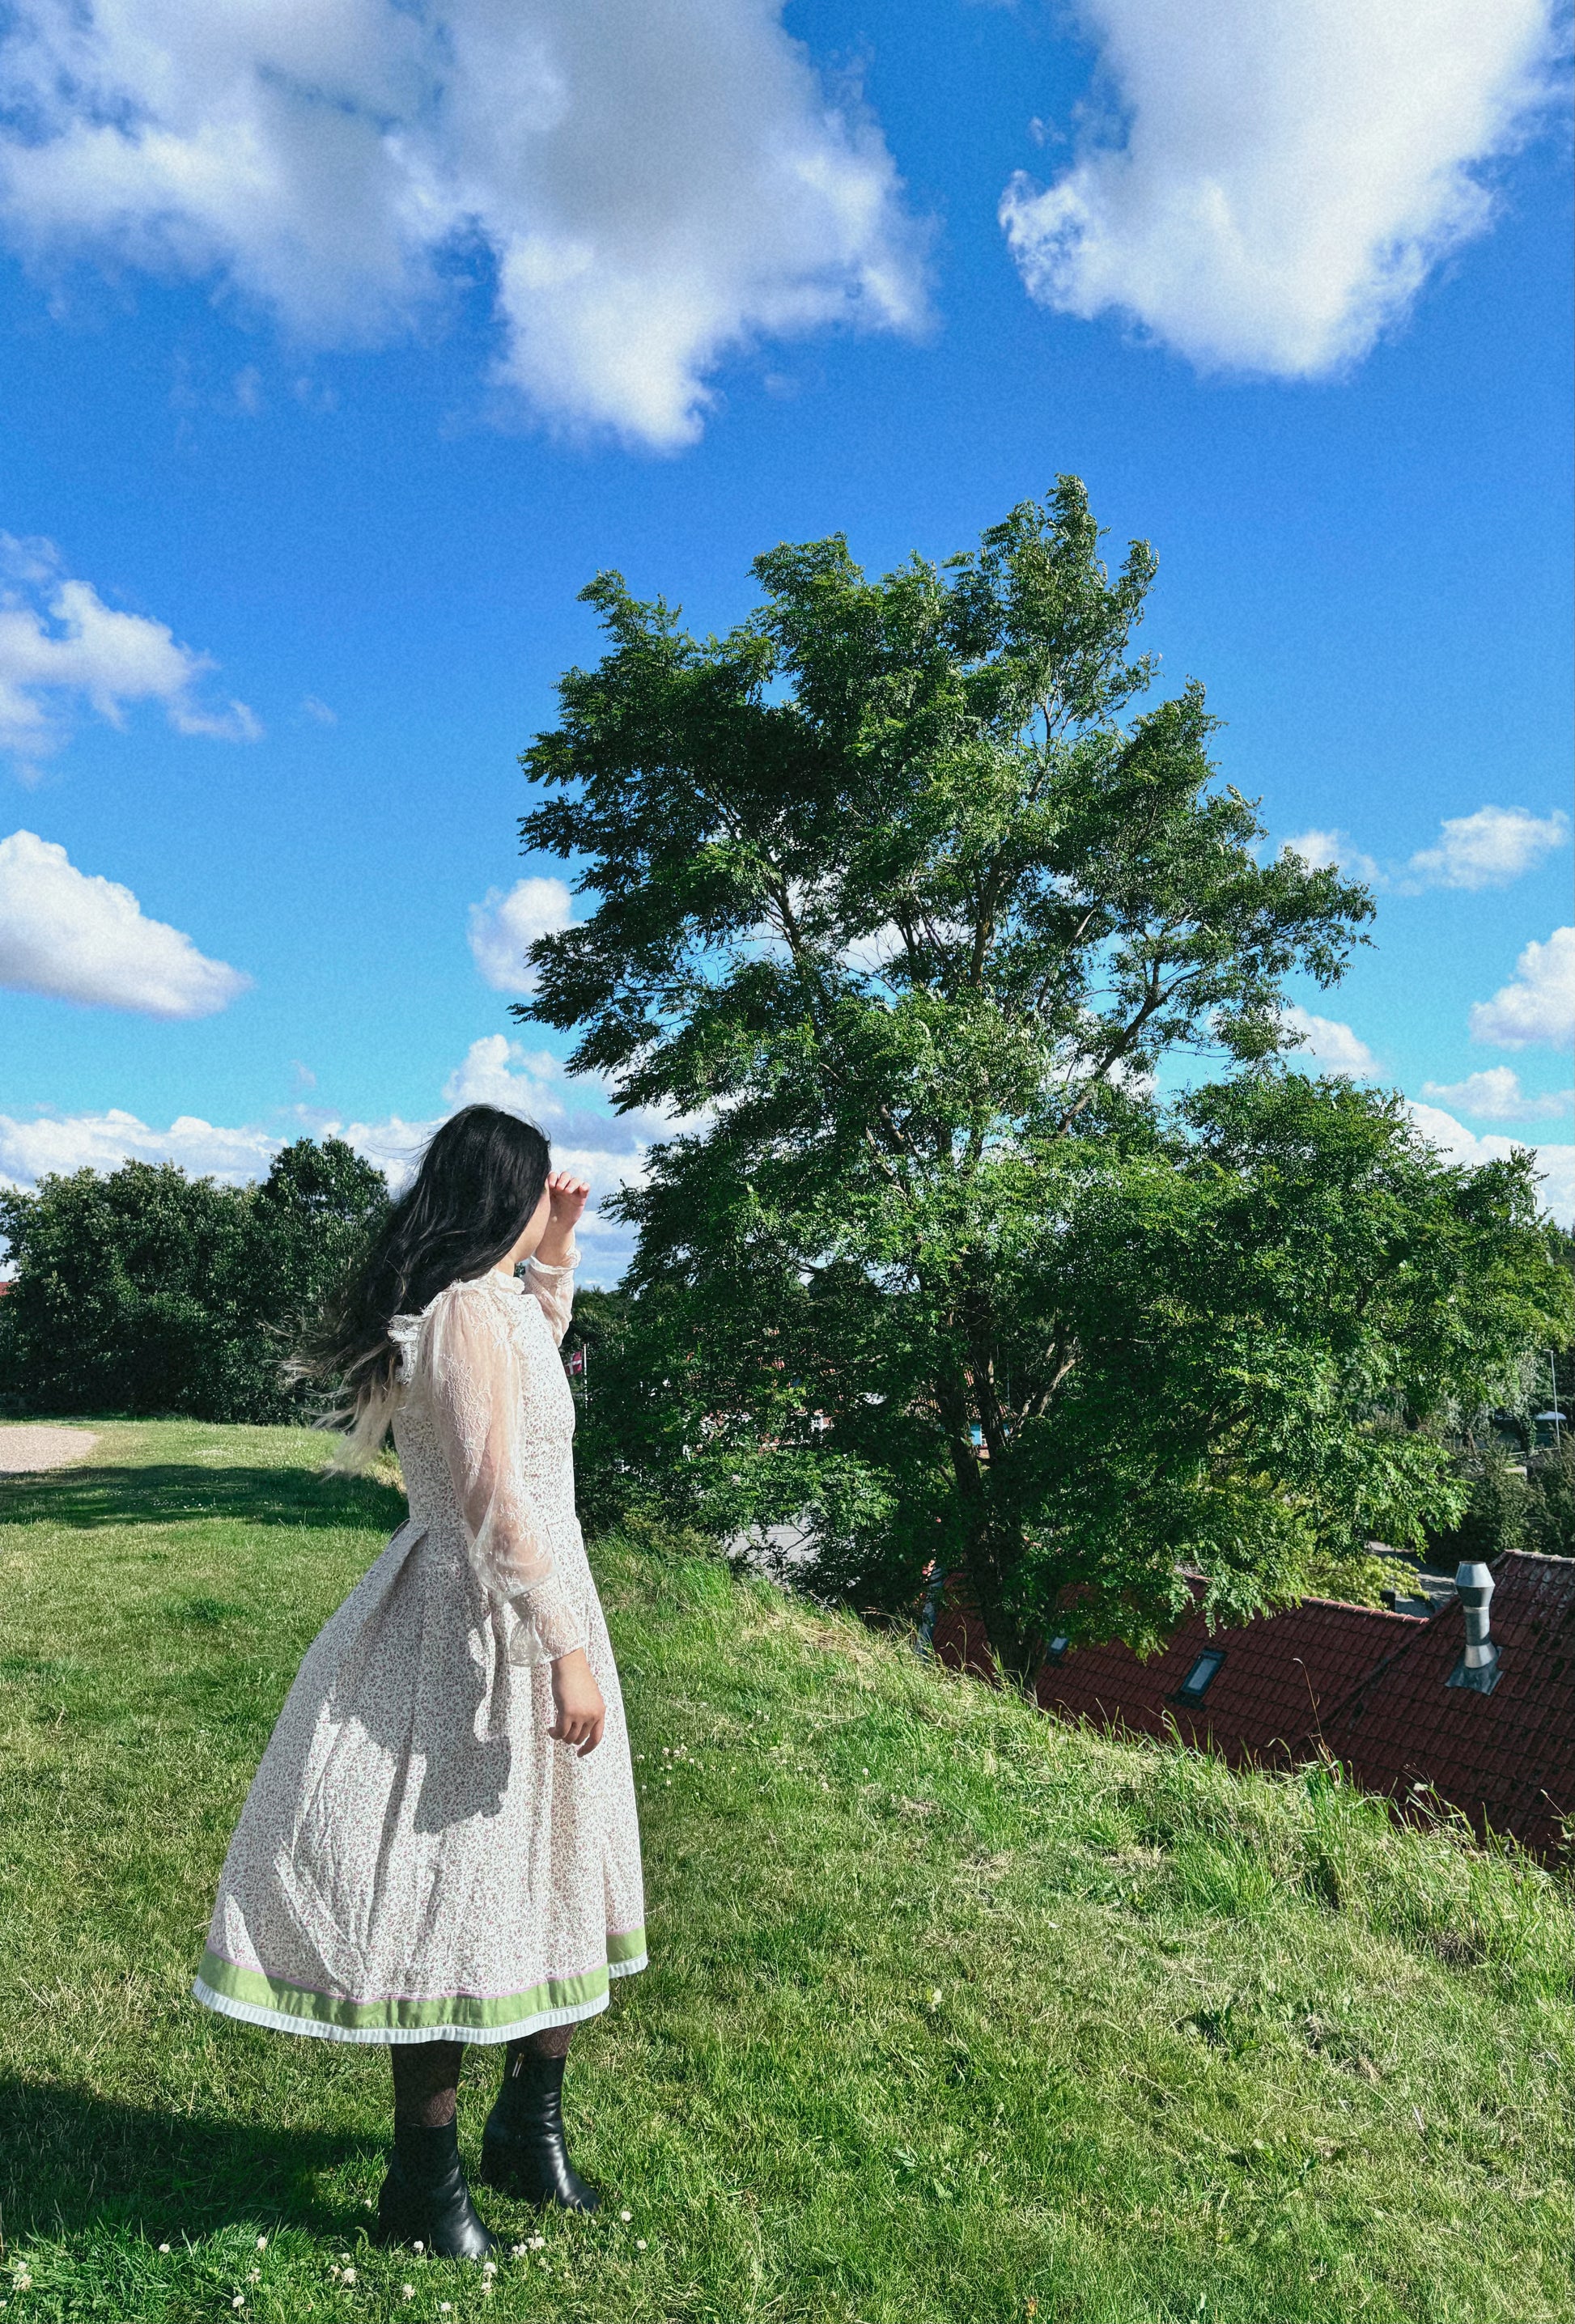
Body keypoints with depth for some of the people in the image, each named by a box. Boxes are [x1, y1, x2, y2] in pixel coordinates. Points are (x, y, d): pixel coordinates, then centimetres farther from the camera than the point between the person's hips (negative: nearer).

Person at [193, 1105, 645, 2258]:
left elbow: (537, 1351, 35)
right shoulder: (468, 1312, -20)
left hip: (520, 1614, 10)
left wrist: (554, 1254, 21)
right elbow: (496, 1502, -24)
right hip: (478, 1632, -10)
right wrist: (565, 1649, -22)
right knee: (451, 1893, 4)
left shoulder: (492, 1303, 11)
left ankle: (531, 2127, 35)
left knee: (549, 1880, 18)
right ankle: (425, 2183, 22)